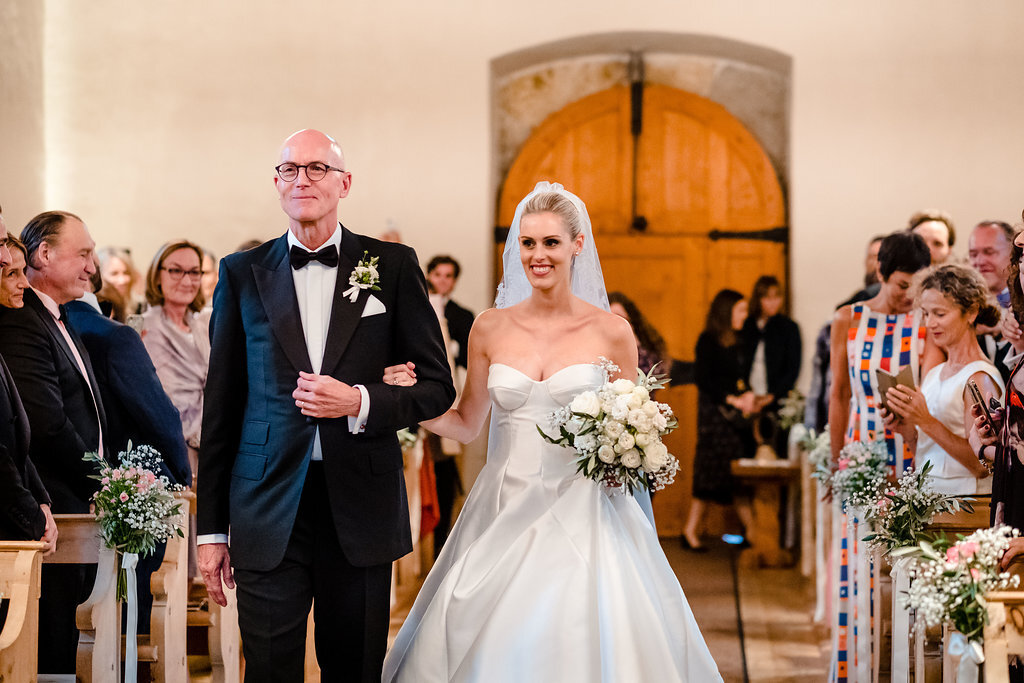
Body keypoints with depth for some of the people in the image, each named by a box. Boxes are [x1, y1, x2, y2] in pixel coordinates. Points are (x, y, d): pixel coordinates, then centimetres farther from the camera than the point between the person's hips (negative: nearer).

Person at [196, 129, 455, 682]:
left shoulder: (393, 266, 4)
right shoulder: (242, 273, 6)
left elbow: (438, 387, 5)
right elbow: (220, 407, 7)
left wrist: (359, 402, -14)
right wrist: (210, 529, 5)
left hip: (361, 507, 0)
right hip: (268, 508, 0)